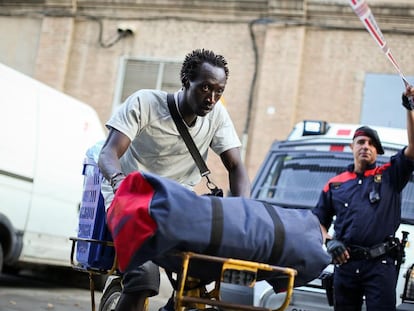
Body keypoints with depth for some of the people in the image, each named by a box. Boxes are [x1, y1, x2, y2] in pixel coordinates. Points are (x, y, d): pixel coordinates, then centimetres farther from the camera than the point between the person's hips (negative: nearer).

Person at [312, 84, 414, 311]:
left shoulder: (389, 175, 11)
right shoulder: (335, 184, 16)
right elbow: (318, 221, 17)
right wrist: (329, 241, -2)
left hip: (381, 264, -2)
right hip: (345, 262, 3)